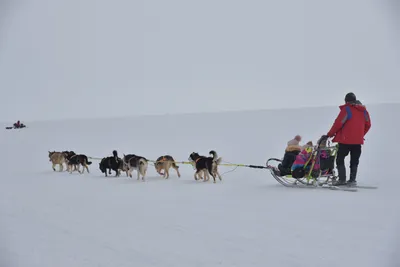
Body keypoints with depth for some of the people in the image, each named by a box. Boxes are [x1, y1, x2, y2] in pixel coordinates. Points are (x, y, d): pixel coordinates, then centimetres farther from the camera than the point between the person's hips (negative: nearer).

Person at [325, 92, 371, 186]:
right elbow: (368, 125, 15)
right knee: (354, 161, 12)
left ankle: (342, 179, -6)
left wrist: (330, 134, -2)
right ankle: (352, 180, 9)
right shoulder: (363, 110, 9)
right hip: (358, 141, 6)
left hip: (345, 140, -6)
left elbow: (338, 123, -13)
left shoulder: (347, 109, -10)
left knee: (340, 159, 2)